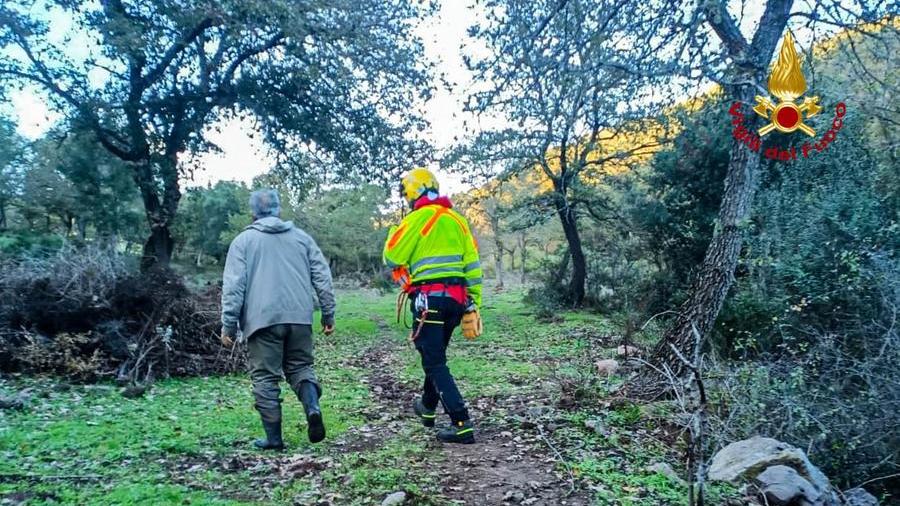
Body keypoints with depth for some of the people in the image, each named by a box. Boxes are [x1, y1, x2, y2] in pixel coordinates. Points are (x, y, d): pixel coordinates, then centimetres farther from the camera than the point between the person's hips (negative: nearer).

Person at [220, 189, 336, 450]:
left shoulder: (243, 240, 6)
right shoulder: (301, 237, 13)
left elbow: (233, 286, -2)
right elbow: (323, 276, 10)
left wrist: (228, 325, 0)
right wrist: (328, 313, 14)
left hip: (262, 319, -2)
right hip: (299, 317, 3)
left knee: (265, 377, 6)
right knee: (301, 367, 15)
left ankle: (273, 437, 8)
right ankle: (313, 408, -9)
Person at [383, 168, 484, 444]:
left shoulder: (417, 218, -7)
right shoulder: (457, 219, 12)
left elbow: (391, 257, -4)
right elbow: (472, 264, 10)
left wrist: (393, 232, 14)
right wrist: (474, 304, 14)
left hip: (429, 297, -7)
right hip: (457, 297, 7)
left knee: (435, 362, -2)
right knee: (435, 353, 24)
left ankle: (462, 424, -8)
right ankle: (427, 406, 42)